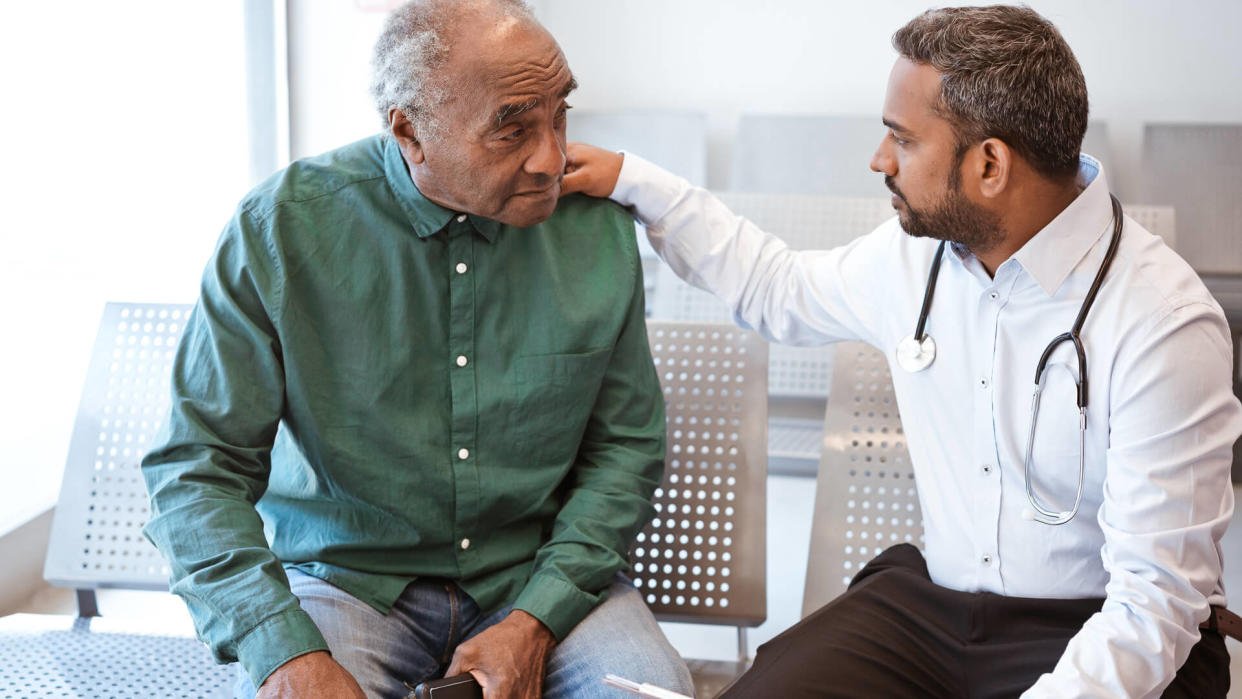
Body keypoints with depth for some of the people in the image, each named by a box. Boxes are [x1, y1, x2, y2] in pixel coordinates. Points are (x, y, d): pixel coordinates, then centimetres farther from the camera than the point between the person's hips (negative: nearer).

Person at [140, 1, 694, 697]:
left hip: (540, 578, 2)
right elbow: (197, 468, -10)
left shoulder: (598, 229, -4)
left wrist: (537, 621, -12)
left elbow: (627, 446, 2)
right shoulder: (280, 229, -12)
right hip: (347, 577, -1)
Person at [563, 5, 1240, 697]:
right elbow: (779, 288, 23)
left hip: (1093, 638, -4)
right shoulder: (916, 252, 1)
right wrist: (632, 180, 20)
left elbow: (1156, 603, -21)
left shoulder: (1165, 323, -20)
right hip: (927, 601, 5)